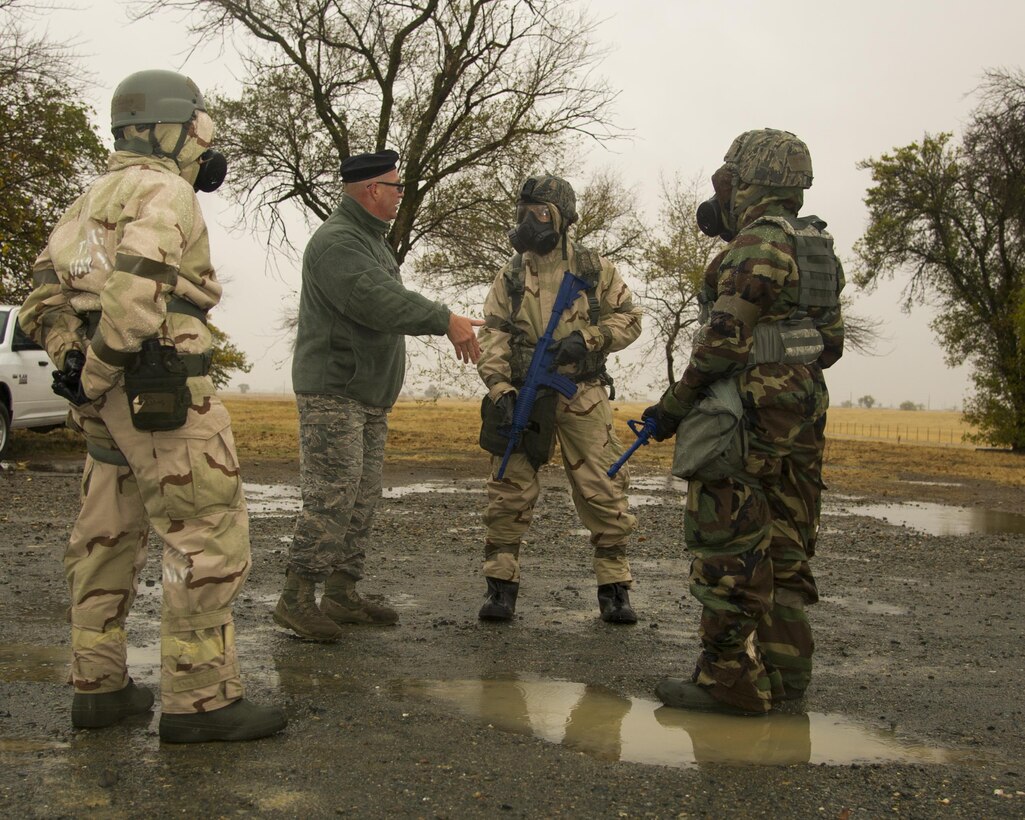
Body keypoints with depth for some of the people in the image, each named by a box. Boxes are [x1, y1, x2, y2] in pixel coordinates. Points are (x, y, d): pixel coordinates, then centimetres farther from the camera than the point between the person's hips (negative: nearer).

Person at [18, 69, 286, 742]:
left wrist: (72, 358, 7)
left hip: (110, 399, 10)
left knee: (110, 536, 15)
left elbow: (46, 293, 17)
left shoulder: (96, 197, 20)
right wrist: (97, 374, -14)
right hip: (163, 395, -10)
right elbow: (136, 290, -24)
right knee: (210, 537, -6)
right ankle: (200, 700, -3)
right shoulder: (165, 193, -9)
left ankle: (99, 687, 23)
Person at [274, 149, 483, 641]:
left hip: (371, 396, 10)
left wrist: (445, 324, 11)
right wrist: (445, 320, -23)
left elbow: (394, 302, 21)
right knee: (331, 496, -12)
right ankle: (296, 598, -6)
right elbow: (379, 302, -27)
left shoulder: (372, 240, 19)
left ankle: (342, 595, 16)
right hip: (332, 392, -10)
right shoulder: (336, 241, -15)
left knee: (362, 499, 10)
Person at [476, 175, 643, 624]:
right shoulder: (510, 276, 5)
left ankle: (614, 589, 12)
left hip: (582, 398, -1)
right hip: (523, 398, 1)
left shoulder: (595, 269, 1)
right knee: (509, 494, 0)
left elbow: (629, 318, 5)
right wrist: (500, 391, -12)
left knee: (603, 494, 0)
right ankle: (501, 587, 11)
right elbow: (492, 336, 1)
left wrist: (587, 338, -12)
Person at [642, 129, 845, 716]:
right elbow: (831, 343, 19)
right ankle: (784, 668, 20)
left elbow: (724, 339, -18)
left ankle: (733, 678, -1)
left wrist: (675, 404, -11)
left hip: (751, 410, -10)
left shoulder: (757, 244, -12)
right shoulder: (818, 249, 17)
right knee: (785, 546, 13)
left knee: (729, 548, -5)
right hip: (805, 409, 10)